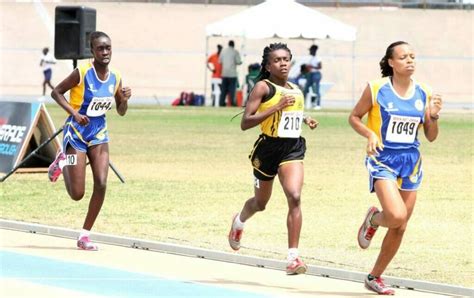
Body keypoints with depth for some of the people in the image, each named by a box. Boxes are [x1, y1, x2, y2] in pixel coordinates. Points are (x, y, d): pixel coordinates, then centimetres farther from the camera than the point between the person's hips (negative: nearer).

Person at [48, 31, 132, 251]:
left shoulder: (115, 78, -1)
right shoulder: (82, 73, -17)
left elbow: (121, 112, 9)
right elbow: (56, 92, -9)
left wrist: (125, 99, -13)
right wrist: (73, 113, -23)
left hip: (99, 133, 4)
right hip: (76, 133, -4)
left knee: (101, 184, -12)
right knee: (77, 194, -5)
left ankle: (85, 235, 1)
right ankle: (62, 162, 29)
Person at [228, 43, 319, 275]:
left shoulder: (295, 89, 11)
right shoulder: (263, 87, -8)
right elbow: (245, 123, -16)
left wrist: (306, 121, 10)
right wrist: (276, 107, -22)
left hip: (292, 149, 3)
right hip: (268, 148, -3)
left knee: (294, 197, -20)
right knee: (260, 203, 17)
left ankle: (293, 257, -20)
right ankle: (239, 221, 55)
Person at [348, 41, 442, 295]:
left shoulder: (423, 93, 4)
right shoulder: (376, 89, -7)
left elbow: (431, 136, 9)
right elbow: (354, 117, 3)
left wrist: (434, 116, -11)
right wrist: (370, 134, -15)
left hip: (411, 162, 5)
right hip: (384, 160, -5)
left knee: (399, 228, 7)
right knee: (397, 216, -25)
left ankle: (375, 277, 24)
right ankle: (373, 219, 12)